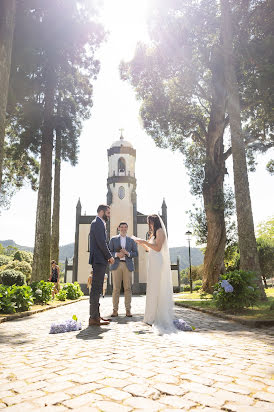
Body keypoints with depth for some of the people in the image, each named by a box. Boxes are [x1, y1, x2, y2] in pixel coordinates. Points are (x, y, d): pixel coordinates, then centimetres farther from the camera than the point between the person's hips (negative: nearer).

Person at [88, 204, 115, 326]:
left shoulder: (98, 223, 22)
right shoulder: (98, 223, -9)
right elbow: (102, 243, -17)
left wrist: (107, 257, 14)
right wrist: (110, 257, -8)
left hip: (99, 261, 11)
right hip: (99, 260, -11)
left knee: (97, 289, 12)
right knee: (96, 289, -9)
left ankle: (96, 316, 18)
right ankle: (93, 318, -6)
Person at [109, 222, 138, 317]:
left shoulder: (131, 240, 14)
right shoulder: (113, 239, 12)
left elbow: (136, 254, 8)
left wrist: (127, 253, -9)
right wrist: (116, 254, -13)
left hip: (128, 265, 1)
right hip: (116, 265, -1)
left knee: (128, 288, -1)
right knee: (116, 288, -2)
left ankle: (128, 310, 3)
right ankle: (115, 310, 3)